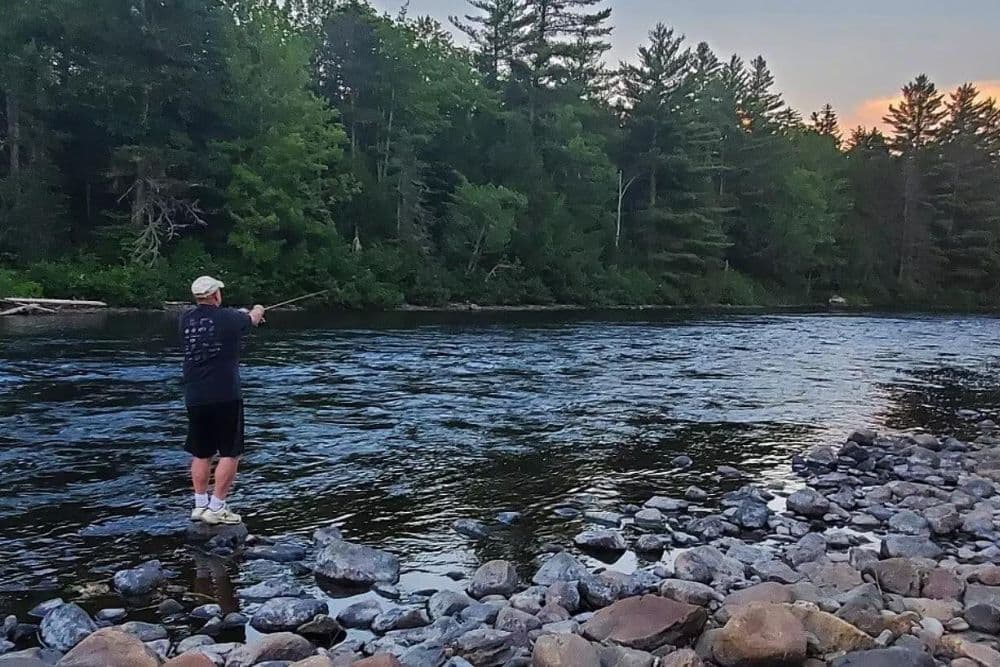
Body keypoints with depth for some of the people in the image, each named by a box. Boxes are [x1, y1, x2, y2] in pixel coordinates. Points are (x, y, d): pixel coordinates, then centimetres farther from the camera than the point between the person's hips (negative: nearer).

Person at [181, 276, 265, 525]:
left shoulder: (186, 320, 5)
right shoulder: (228, 318, -8)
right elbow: (252, 320, 14)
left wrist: (244, 315, 38)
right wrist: (257, 311, 39)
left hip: (195, 398, 5)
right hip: (225, 397, -5)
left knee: (201, 454, 15)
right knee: (230, 454, 3)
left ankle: (200, 505, 20)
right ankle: (216, 508, 3)